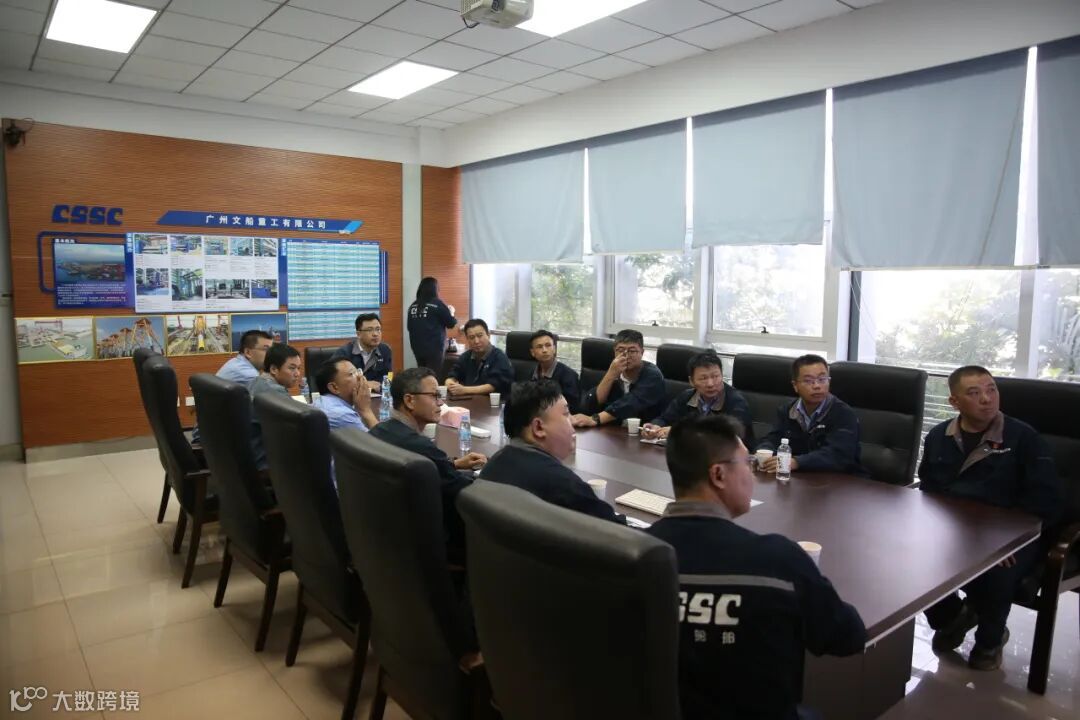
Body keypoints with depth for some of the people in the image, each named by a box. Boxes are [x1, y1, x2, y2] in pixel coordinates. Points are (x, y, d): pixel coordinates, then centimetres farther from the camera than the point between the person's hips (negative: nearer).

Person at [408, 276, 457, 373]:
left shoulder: (413, 306, 6)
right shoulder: (438, 304, -8)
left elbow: (409, 326, 16)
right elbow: (451, 323, -1)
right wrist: (451, 312, 18)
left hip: (417, 348, 6)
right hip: (434, 348, -6)